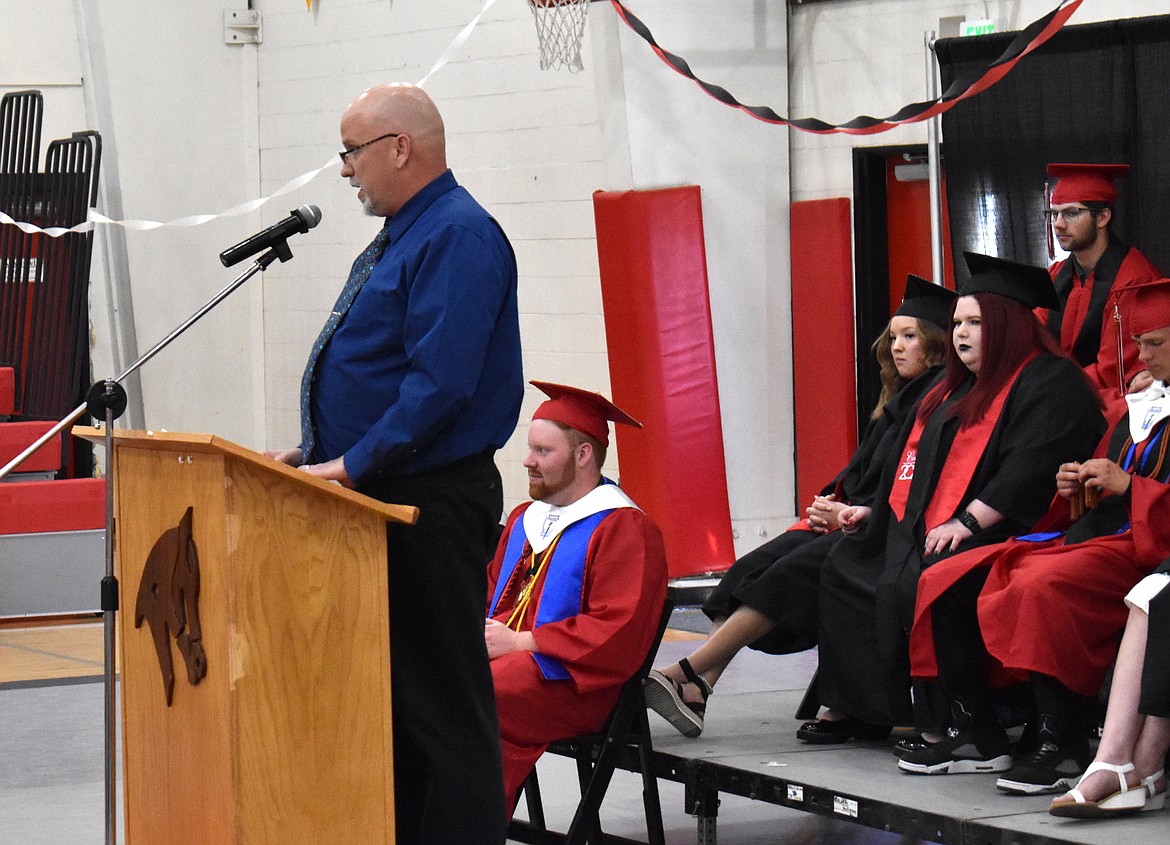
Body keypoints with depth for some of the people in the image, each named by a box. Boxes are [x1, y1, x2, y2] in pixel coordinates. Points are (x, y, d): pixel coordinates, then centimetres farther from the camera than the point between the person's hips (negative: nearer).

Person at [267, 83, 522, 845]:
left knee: (441, 697, -7)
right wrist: (315, 453, 14)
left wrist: (353, 465, -23)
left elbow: (441, 381, -25)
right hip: (379, 497, 11)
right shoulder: (397, 239, 18)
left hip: (432, 503, -11)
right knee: (387, 689, 12)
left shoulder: (458, 237, -15)